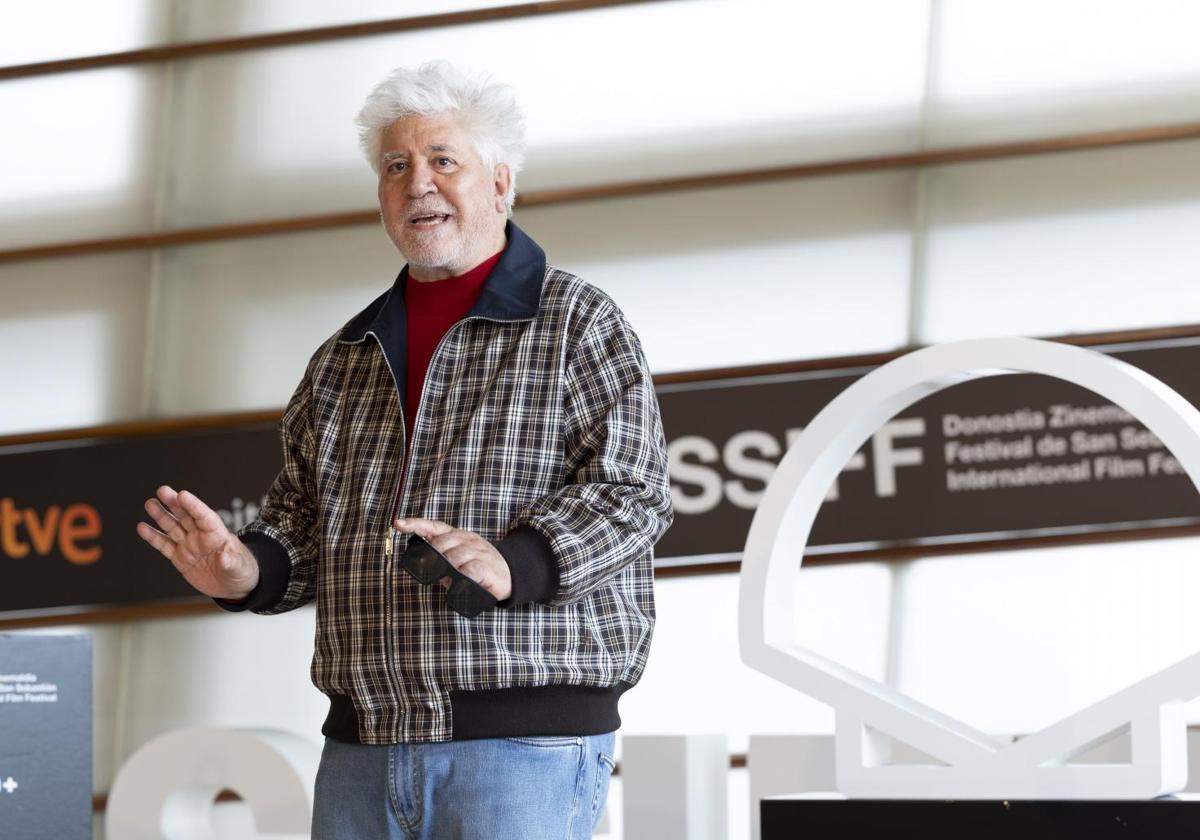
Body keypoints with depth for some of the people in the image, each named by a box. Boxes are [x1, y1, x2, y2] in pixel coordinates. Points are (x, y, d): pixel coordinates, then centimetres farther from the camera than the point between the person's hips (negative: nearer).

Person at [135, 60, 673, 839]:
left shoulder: (580, 324, 1)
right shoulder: (344, 358, 19)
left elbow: (631, 490, -10)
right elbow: (303, 519, 22)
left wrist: (513, 563, -28)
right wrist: (248, 570, -1)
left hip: (525, 744, -6)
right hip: (363, 747, 6)